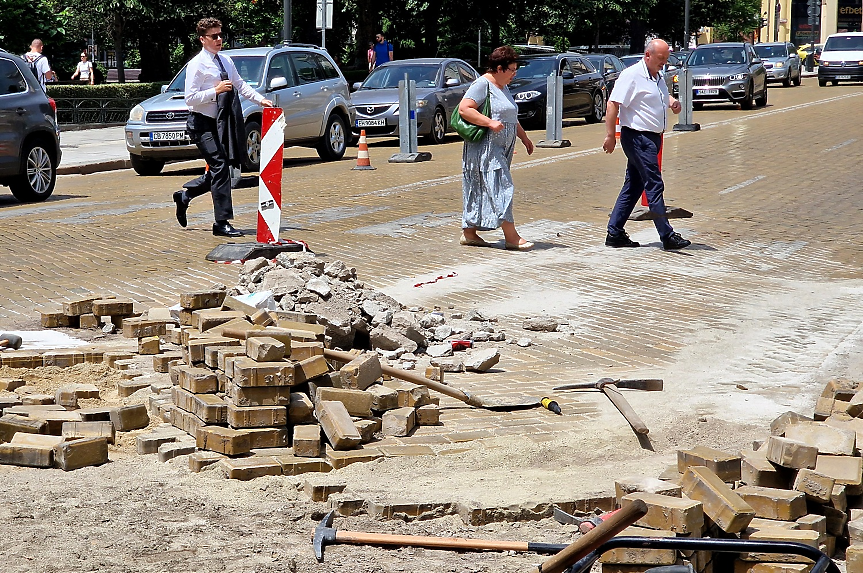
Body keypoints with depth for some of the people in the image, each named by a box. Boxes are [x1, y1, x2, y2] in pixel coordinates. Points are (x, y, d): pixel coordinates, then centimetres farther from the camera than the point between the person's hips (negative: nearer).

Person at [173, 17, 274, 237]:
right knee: (220, 167, -13)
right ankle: (222, 223, -10)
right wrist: (216, 90, -21)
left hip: (218, 123, 8)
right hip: (202, 123, -8)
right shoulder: (197, 65, -11)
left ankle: (185, 195, 32)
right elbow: (190, 98, -16)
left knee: (219, 170, 12)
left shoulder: (225, 61, 11)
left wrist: (261, 99, 4)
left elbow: (240, 85, 17)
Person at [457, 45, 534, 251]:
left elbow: (511, 118, 31)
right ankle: (511, 237, -13)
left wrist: (524, 138, 30)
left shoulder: (503, 87, 19)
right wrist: (489, 122, -26)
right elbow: (464, 109, -21)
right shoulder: (483, 84, -11)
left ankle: (469, 233, 13)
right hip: (485, 148, -10)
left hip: (500, 149, 10)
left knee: (480, 192, 10)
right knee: (500, 187, -12)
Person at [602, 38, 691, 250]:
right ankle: (667, 236, -8)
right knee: (654, 185, -9)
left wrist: (672, 102, 11)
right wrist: (610, 135, -21)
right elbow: (613, 104, -16)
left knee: (633, 186, 10)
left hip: (652, 137, 10)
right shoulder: (631, 75, -12)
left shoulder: (658, 77, 17)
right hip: (637, 136, -10)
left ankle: (615, 233, 15)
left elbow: (662, 96, 36)